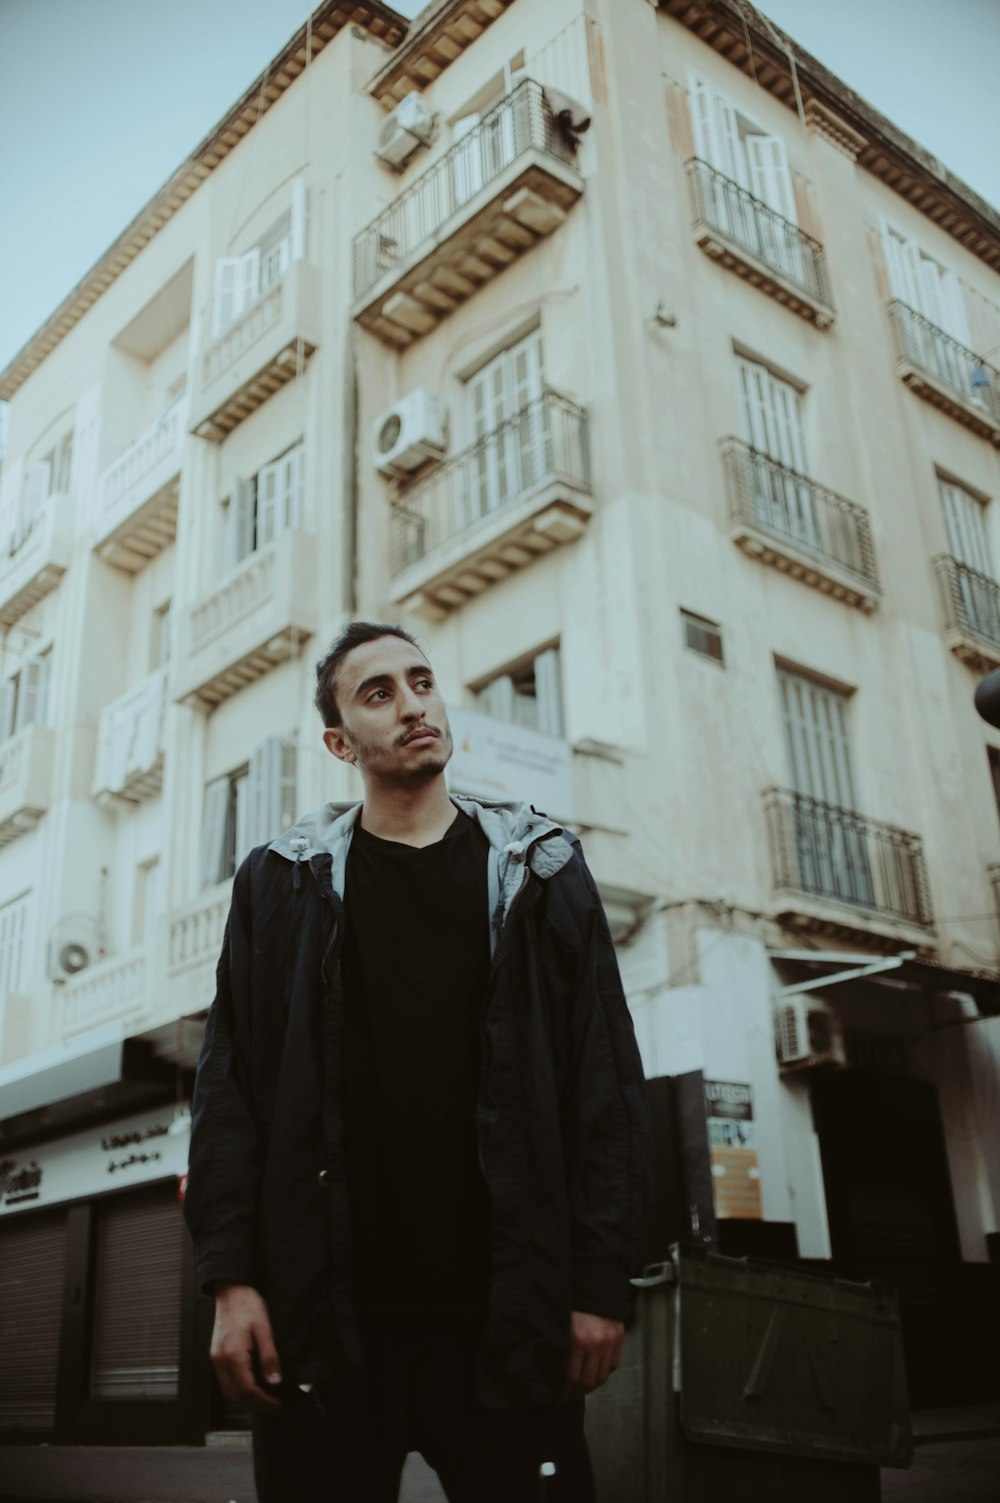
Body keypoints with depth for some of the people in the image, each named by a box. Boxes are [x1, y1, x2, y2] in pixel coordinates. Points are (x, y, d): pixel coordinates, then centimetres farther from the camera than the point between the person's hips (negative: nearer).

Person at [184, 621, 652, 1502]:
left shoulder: (540, 874, 7)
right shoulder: (283, 884, 8)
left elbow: (608, 1088, 3)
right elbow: (230, 1089, 4)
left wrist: (603, 1286, -3)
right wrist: (231, 1280, -5)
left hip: (507, 1314, 0)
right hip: (323, 1317, 1)